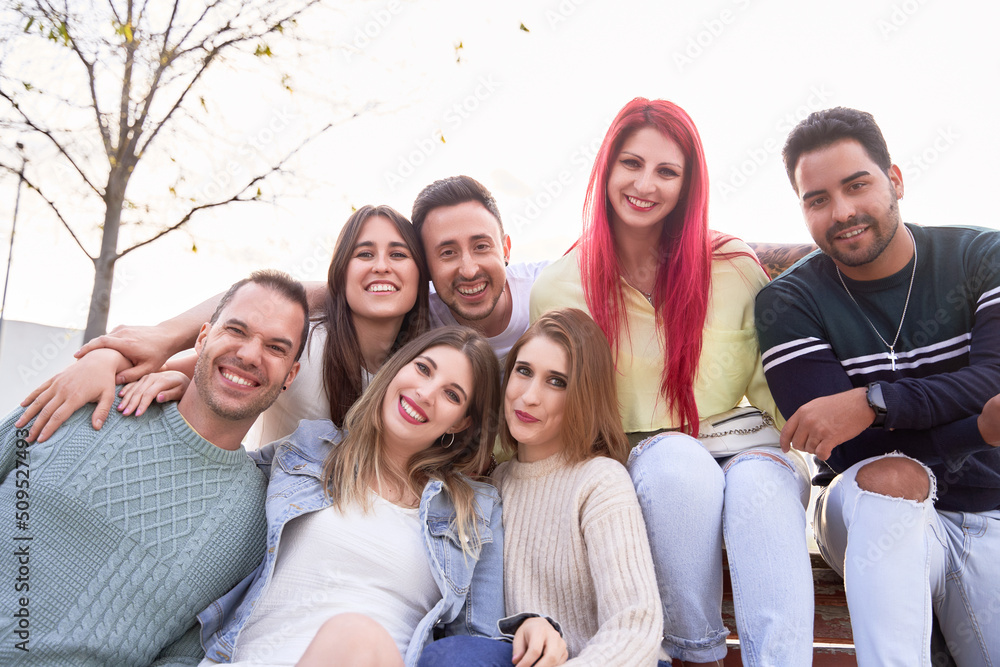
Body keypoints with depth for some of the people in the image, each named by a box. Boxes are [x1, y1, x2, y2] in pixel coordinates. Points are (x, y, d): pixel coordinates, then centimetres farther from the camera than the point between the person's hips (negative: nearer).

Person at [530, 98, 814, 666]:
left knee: (761, 481, -33)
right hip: (640, 472, 0)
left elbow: (774, 388, 4)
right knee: (676, 460, -33)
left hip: (743, 453, 0)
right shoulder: (557, 290, 0)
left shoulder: (735, 268, 0)